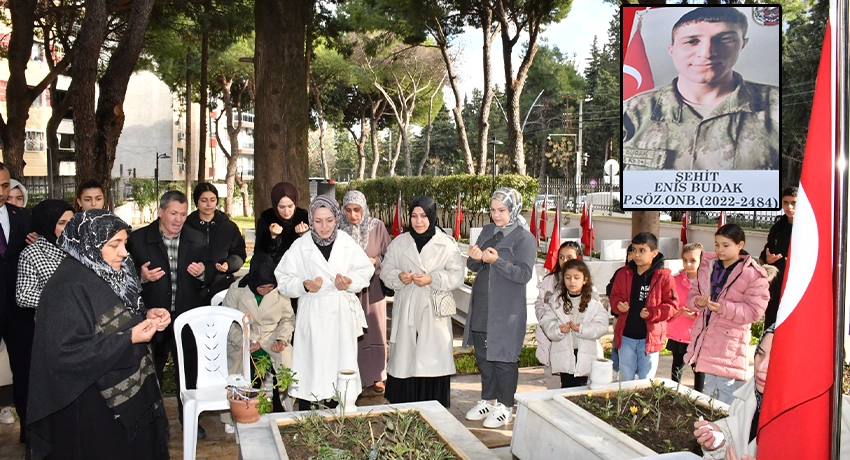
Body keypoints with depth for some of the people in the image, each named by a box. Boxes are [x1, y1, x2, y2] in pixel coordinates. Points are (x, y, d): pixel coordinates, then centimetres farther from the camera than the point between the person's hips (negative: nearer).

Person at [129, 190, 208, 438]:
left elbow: (207, 281, 9)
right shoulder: (138, 239, -5)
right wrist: (142, 276, -21)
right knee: (152, 371, 12)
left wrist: (201, 273, -13)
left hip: (187, 316, 2)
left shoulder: (196, 240, 4)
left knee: (189, 369, 12)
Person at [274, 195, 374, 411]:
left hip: (342, 314, 2)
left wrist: (349, 282, -13)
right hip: (312, 316, -1)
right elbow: (283, 279, -1)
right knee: (311, 369, 1)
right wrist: (305, 285, -18)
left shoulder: (347, 243, 0)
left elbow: (365, 272, 5)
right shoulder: (300, 246, -3)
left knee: (340, 365, 7)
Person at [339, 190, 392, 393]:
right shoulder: (339, 229, -4)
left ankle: (376, 375, 22)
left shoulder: (378, 227, -3)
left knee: (374, 331, 9)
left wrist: (375, 261, -15)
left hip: (373, 288, 1)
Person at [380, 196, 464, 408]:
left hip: (434, 313, -2)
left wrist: (433, 279, -16)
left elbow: (457, 276, -2)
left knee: (432, 362, -3)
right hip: (406, 312, 2)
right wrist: (399, 277, -12)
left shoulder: (447, 244, 2)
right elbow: (386, 271, 9)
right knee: (404, 361, 1)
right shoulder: (399, 242, 10)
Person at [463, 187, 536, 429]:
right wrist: (475, 259, -10)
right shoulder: (487, 231, 10)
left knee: (503, 358, 3)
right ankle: (488, 400, 30)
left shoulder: (524, 238, -9)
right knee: (483, 356, 14)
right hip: (481, 307, 6)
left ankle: (505, 406, 18)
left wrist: (497, 260, -25)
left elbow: (524, 274, -17)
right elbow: (474, 267, 13)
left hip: (506, 311, -6)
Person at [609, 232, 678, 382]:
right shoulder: (624, 275, 3)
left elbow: (672, 305, -7)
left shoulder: (664, 277, -7)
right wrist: (618, 305, -12)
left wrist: (652, 313, -21)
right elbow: (614, 296, 10)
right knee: (626, 380, 14)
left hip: (650, 337, -3)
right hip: (626, 337, 3)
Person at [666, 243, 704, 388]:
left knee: (699, 369, 8)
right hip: (678, 334, 2)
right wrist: (678, 311, -16)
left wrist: (696, 314, -23)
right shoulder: (675, 280, 1)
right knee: (676, 368, 13)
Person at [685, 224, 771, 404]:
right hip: (705, 338, 6)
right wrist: (698, 302, -12)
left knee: (727, 403, -4)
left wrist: (723, 308, -25)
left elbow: (754, 311, -14)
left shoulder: (753, 274, -9)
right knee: (709, 392, 20)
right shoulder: (708, 266, 8)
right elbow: (692, 295, 11)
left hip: (729, 344, -6)